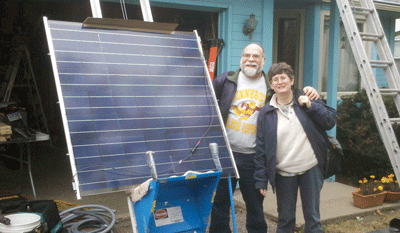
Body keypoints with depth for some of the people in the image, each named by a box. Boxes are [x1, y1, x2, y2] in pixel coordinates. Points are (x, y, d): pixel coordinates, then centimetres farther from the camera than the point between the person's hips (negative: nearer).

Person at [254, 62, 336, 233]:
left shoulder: (306, 100, 1)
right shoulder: (266, 113, -1)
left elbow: (330, 121, 0)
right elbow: (261, 148, -1)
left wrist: (311, 106, -15)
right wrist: (261, 180, -3)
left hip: (310, 169, 0)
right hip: (284, 174, 0)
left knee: (313, 218, 10)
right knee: (285, 219, 12)